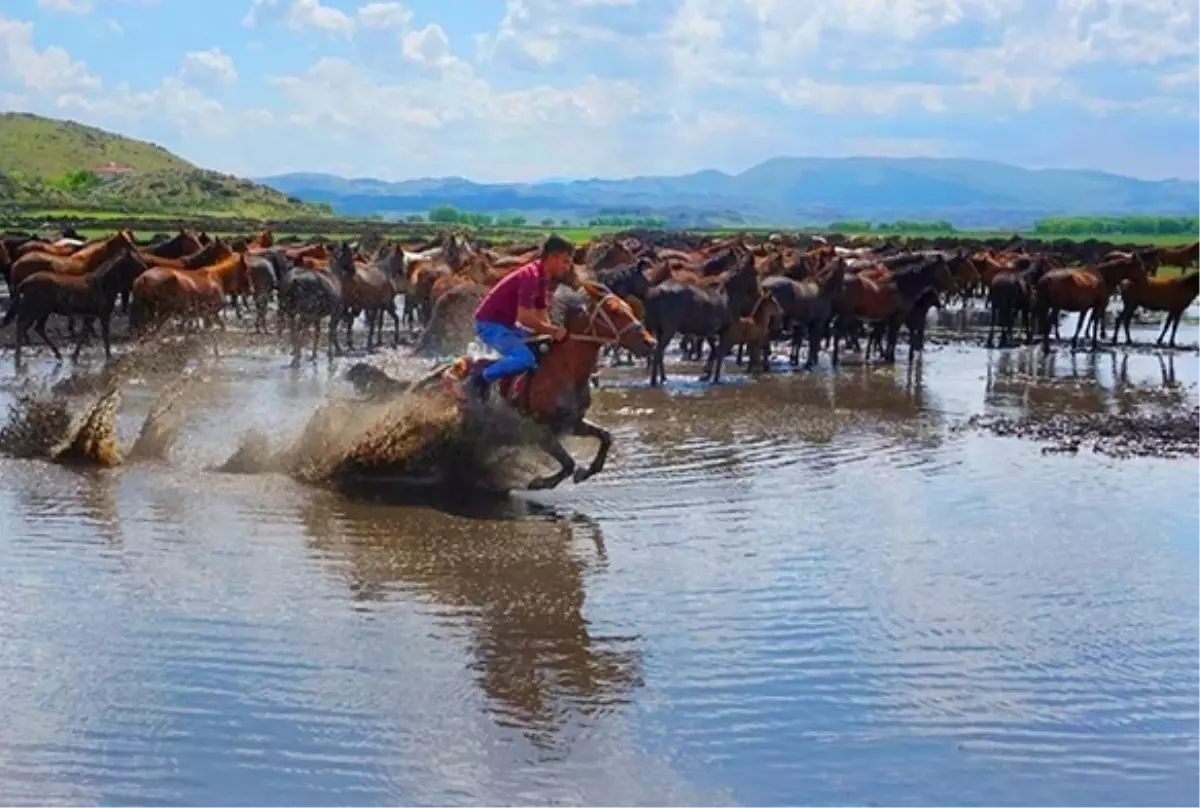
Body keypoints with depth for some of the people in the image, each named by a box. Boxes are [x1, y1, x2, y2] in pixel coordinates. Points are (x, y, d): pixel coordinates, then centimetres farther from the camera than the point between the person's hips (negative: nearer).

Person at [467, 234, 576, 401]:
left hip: (505, 323, 10)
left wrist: (553, 331, -9)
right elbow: (525, 317, -30)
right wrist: (554, 330, -21)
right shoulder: (531, 276, -24)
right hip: (490, 324, -10)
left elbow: (542, 315, 9)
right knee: (526, 358, -26)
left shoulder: (543, 278, 6)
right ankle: (481, 379, -10)